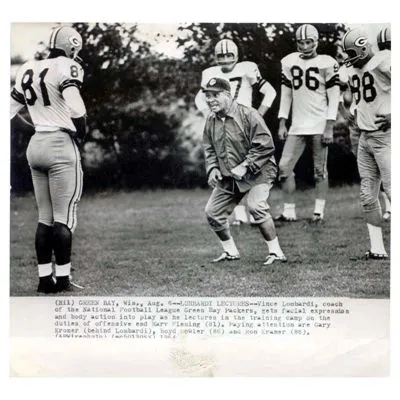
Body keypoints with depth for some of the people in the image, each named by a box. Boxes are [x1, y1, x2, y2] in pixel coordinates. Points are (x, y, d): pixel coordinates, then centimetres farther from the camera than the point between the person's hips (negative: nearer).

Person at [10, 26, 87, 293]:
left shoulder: (28, 70, 11)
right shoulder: (67, 68, -10)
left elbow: (10, 112, 13)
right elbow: (77, 111, -20)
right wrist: (82, 133, -3)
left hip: (36, 144, 7)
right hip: (61, 145, -7)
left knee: (45, 216, 12)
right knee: (64, 217, 0)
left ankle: (45, 278, 13)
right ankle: (62, 279, 2)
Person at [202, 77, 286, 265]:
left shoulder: (248, 115, -18)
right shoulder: (211, 121, 4)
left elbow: (265, 145, -20)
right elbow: (209, 149, 15)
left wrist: (245, 166, -24)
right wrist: (212, 168, -3)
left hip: (257, 172, -7)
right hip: (227, 177, 7)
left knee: (256, 206, -26)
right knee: (212, 212, 6)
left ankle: (276, 252, -15)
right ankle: (230, 251, 25)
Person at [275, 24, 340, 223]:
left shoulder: (327, 64, -4)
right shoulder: (289, 62, 9)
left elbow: (333, 98, -5)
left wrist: (329, 127, -10)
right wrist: (282, 124, 8)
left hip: (319, 126, -4)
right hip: (297, 126, 4)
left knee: (320, 170, 2)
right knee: (284, 166, -2)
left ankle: (319, 212, 9)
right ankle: (289, 212, 4)